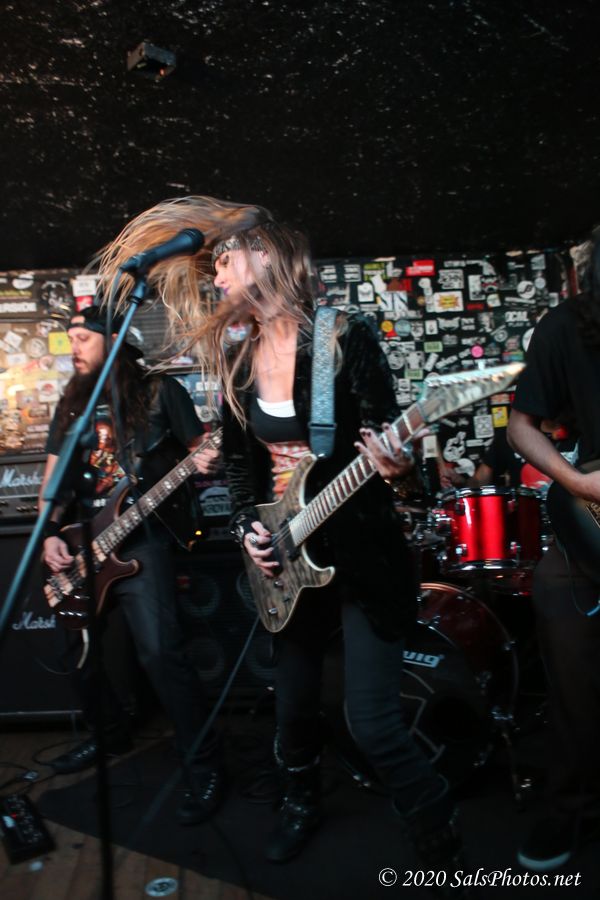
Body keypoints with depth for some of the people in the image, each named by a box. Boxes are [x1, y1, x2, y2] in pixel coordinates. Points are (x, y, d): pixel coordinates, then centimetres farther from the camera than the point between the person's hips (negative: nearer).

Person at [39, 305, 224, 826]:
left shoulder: (160, 391, -2)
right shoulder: (71, 405, 14)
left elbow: (201, 450, -1)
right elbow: (54, 476, 13)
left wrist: (206, 463, -26)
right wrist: (50, 533, -2)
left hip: (142, 538, -6)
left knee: (160, 652, -17)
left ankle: (204, 765, -4)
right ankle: (111, 735, 40)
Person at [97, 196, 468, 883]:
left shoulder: (346, 339, -13)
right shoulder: (236, 359, 3)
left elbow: (388, 446, -11)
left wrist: (393, 466, -33)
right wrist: (247, 527, -2)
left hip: (361, 552, -5)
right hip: (284, 558, 5)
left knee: (373, 725, -6)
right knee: (294, 702, 19)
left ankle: (444, 850, 21)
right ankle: (301, 803, 49)